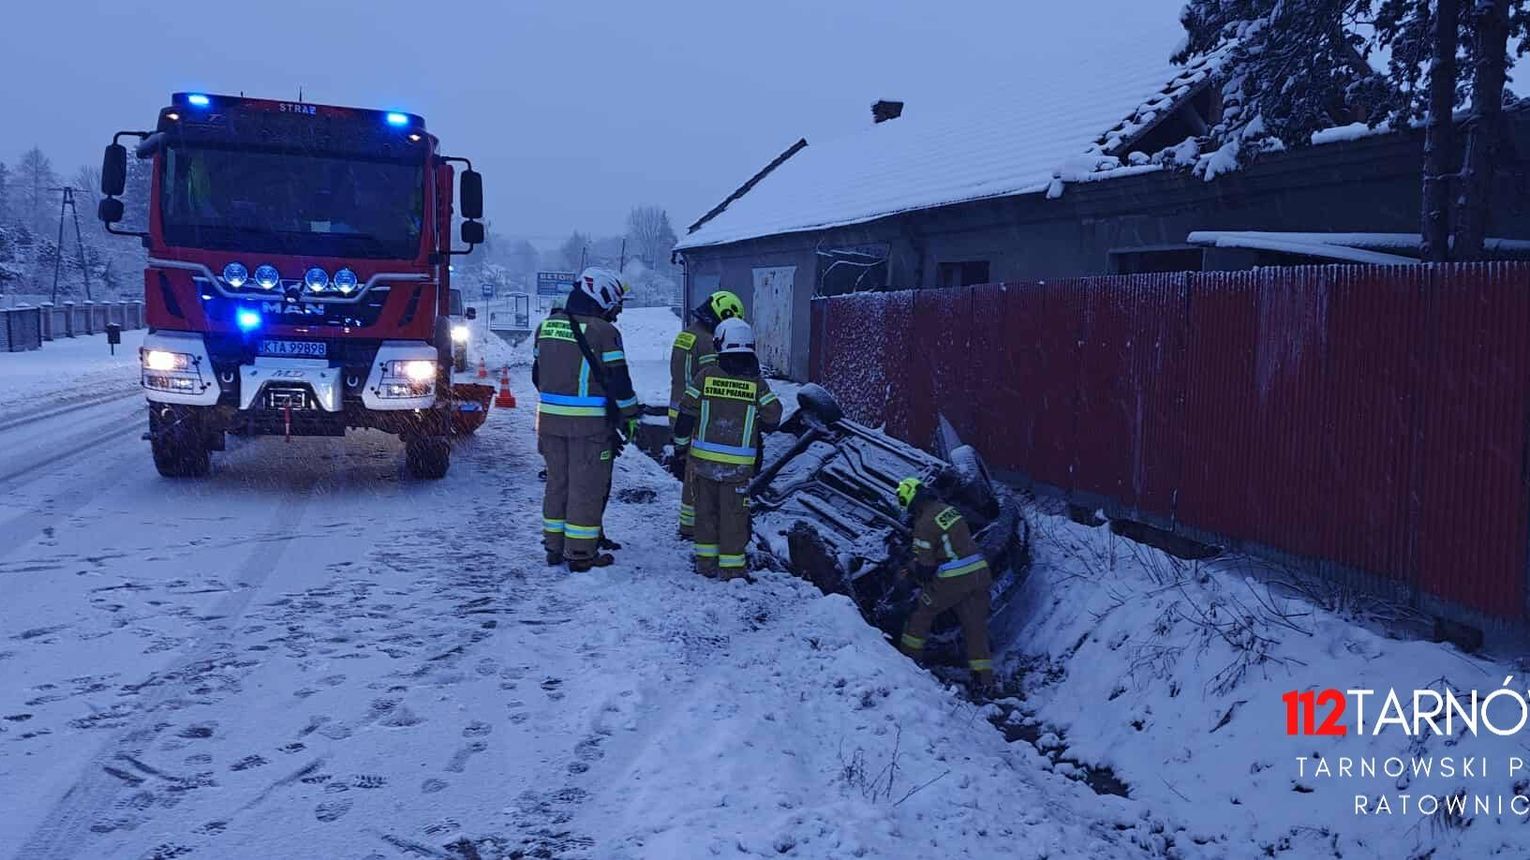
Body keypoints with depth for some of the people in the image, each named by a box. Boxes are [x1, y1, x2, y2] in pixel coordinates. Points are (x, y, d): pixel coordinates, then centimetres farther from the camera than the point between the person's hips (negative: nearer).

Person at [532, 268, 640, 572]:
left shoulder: (547, 325, 9)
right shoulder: (603, 331, -12)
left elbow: (537, 374, 17)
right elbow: (618, 380, -11)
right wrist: (630, 416, 0)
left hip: (550, 419, 6)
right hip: (589, 423, -6)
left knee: (557, 482, 16)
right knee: (586, 487, 2)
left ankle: (554, 547, 23)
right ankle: (581, 554, 6)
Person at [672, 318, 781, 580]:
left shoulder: (706, 375, -4)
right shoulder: (757, 382, -4)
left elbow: (686, 413, -2)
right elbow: (773, 418, -1)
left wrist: (680, 444, 9)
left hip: (703, 458, 1)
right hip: (738, 463, -1)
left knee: (706, 509, 14)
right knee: (734, 512, 7)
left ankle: (706, 560, 19)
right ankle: (731, 564, 9)